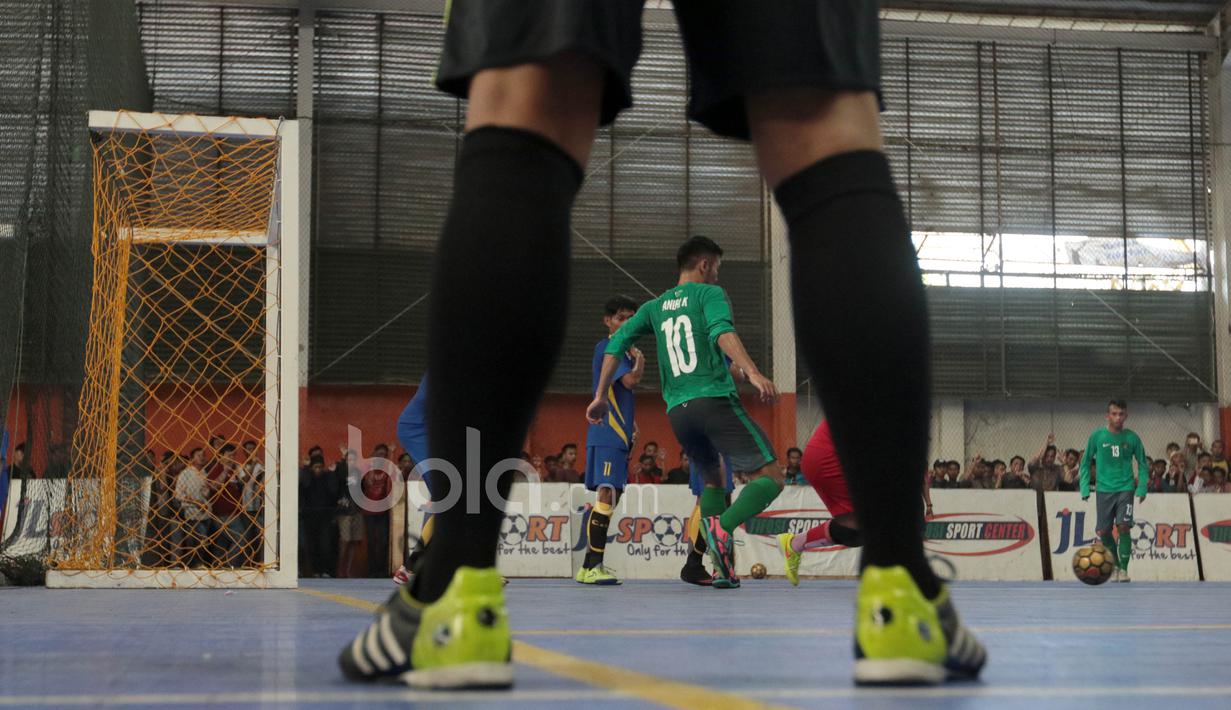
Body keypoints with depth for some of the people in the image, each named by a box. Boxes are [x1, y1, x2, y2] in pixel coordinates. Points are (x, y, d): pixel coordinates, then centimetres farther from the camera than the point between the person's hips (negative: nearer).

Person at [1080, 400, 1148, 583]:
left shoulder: (1132, 438, 0)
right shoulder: (1097, 436, -1)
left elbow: (1142, 464, 10)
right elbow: (1086, 463, 7)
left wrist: (1142, 488, 1)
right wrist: (1085, 489, 1)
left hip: (1125, 488, -1)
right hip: (1104, 490, 1)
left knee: (1123, 527, -15)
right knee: (1103, 531, 1)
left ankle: (1124, 569, -4)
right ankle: (1115, 564, 24)